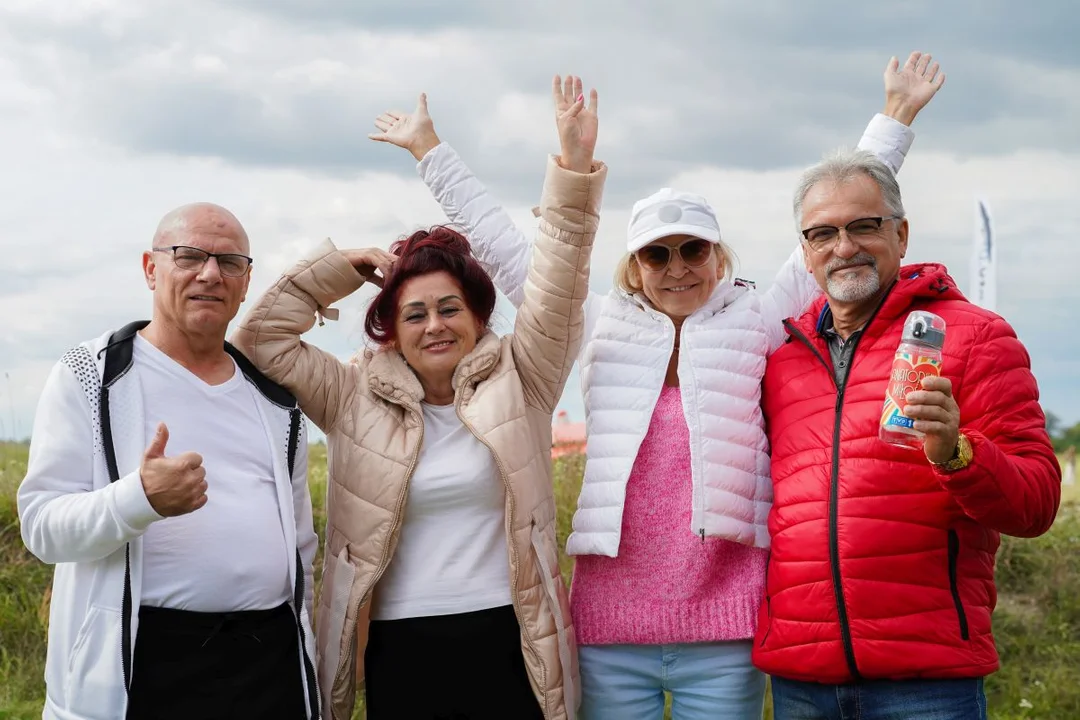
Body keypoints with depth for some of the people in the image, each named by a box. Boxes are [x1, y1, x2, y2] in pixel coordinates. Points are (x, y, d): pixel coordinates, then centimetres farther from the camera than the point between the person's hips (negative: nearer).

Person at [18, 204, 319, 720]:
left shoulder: (274, 396, 13)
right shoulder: (90, 376, -2)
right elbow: (43, 525, -11)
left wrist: (305, 654, 17)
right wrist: (141, 499, -28)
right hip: (140, 665, -4)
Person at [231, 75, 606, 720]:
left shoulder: (516, 386, 5)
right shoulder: (360, 402, 7)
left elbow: (556, 292, -4)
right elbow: (264, 337, 6)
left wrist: (575, 167, -12)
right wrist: (342, 268, 4)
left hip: (508, 646, -1)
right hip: (399, 651, 1)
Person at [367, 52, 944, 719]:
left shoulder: (755, 326, 6)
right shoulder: (603, 330, 10)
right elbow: (504, 247, 15)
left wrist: (895, 118, 10)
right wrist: (429, 149, 19)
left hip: (724, 630, -1)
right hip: (610, 626, 1)